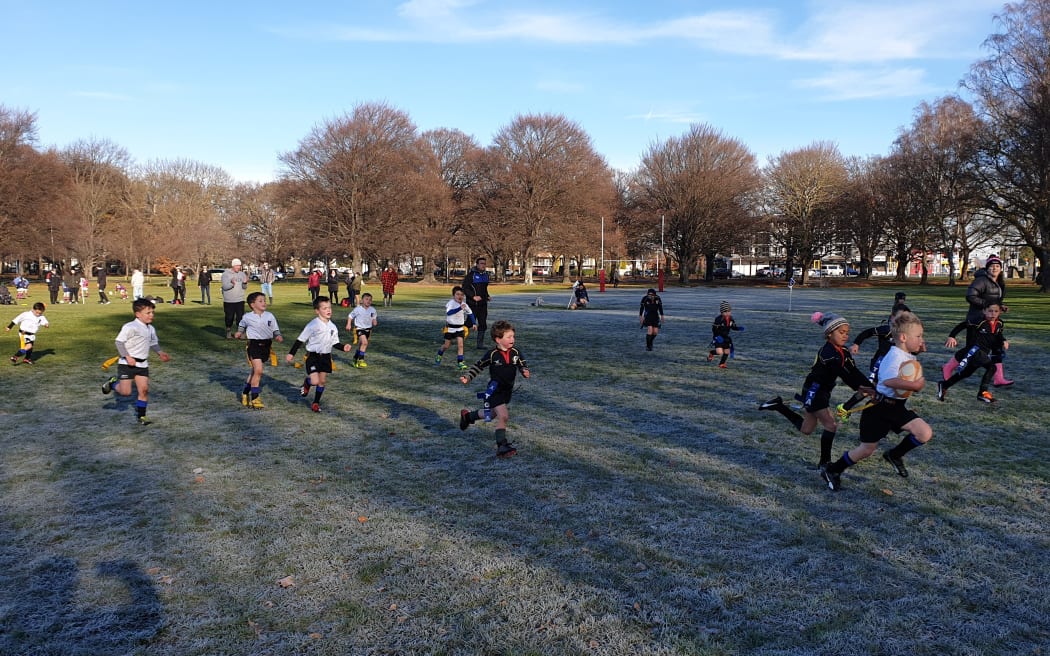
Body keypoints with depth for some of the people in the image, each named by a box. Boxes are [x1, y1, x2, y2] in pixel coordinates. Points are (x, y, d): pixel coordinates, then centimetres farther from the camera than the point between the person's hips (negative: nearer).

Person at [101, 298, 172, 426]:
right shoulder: (130, 327, -17)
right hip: (127, 364, -6)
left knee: (144, 390, 1)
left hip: (142, 364, 6)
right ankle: (112, 383, 27)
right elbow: (119, 342, -16)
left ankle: (141, 416, 14)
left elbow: (153, 343, 20)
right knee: (125, 392, -5)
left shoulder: (151, 329, 7)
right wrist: (127, 357, -22)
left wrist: (160, 353, 3)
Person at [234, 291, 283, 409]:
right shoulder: (247, 317, -3)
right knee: (258, 370, -15)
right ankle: (254, 398, -5)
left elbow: (275, 329, 5)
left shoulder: (270, 316, 1)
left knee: (255, 371, 16)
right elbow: (241, 325, 20)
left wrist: (278, 336, -13)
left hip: (266, 345, 4)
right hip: (254, 345, -4)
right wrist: (239, 332, 6)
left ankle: (245, 393, 35)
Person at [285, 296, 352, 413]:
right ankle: (306, 384, 22)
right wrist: (291, 353, -8)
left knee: (322, 380, 7)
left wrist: (343, 347, -6)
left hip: (325, 356, 5)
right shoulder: (313, 325, -13)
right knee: (315, 381, -14)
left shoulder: (333, 327, 3)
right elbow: (301, 339, -8)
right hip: (313, 356, -5)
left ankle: (316, 403, 23)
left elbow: (335, 343, 13)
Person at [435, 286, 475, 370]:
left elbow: (470, 313, 14)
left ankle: (460, 362, -7)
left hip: (460, 328, 3)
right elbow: (449, 312, -40)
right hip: (450, 328, -3)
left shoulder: (464, 304, -4)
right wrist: (460, 308, -50)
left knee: (460, 345, -9)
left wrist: (473, 323, 10)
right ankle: (439, 355, 38)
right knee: (447, 345, 9)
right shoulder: (451, 303, -19)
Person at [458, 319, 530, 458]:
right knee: (503, 415, -20)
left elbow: (522, 365, 2)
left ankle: (468, 415, 49)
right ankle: (502, 446, -13)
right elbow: (478, 366, -4)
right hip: (495, 390, -6)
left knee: (492, 414, 23)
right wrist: (467, 377, -14)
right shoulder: (492, 355, -14)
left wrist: (525, 371, -21)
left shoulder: (516, 353, -3)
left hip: (507, 390, 6)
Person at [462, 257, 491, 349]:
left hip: (483, 304, 7)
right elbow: (464, 287, -12)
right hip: (472, 304, -7)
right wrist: (473, 296, -20)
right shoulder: (471, 274, -9)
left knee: (483, 324, 7)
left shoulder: (485, 274, 13)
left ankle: (480, 344, 16)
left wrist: (487, 296, 8)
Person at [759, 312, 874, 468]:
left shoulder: (842, 351, 5)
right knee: (831, 426, -10)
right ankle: (824, 462, 3)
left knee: (806, 430, 18)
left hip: (822, 392, 10)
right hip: (813, 391, -10)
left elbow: (854, 371, -4)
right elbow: (842, 373, -34)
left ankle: (778, 405, 27)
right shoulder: (828, 351, -23)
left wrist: (871, 388, -16)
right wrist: (858, 388, -43)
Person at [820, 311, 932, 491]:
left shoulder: (908, 356, 5)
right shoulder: (895, 357, -23)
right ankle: (832, 470, 23)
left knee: (925, 433, -9)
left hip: (897, 407, 8)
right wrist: (913, 385, -37)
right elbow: (888, 380, -42)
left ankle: (894, 455, 15)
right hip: (879, 408, -8)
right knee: (866, 450, 4)